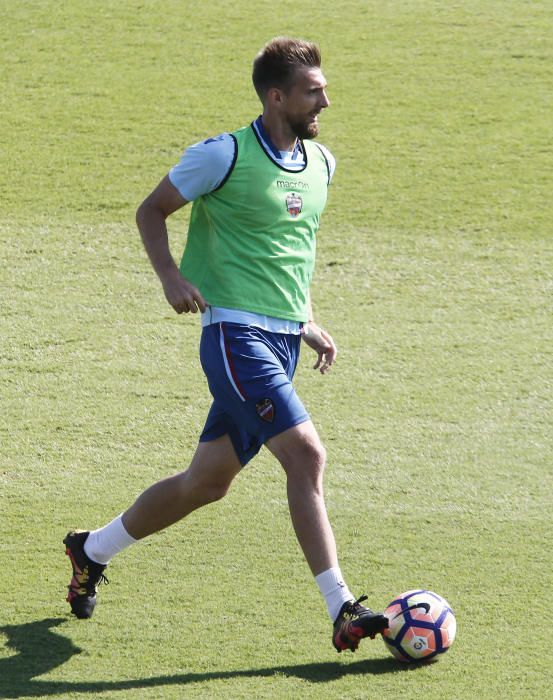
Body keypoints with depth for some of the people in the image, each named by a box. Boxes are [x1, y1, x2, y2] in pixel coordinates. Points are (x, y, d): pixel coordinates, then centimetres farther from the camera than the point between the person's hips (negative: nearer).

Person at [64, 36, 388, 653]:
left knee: (207, 481, 13)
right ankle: (343, 612, -17)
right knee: (305, 454, -19)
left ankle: (91, 550, 33)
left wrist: (307, 324, 21)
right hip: (237, 333, -8)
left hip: (282, 341, 8)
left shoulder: (321, 164, 12)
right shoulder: (225, 155, -10)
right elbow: (152, 210, 0)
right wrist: (169, 275, -16)